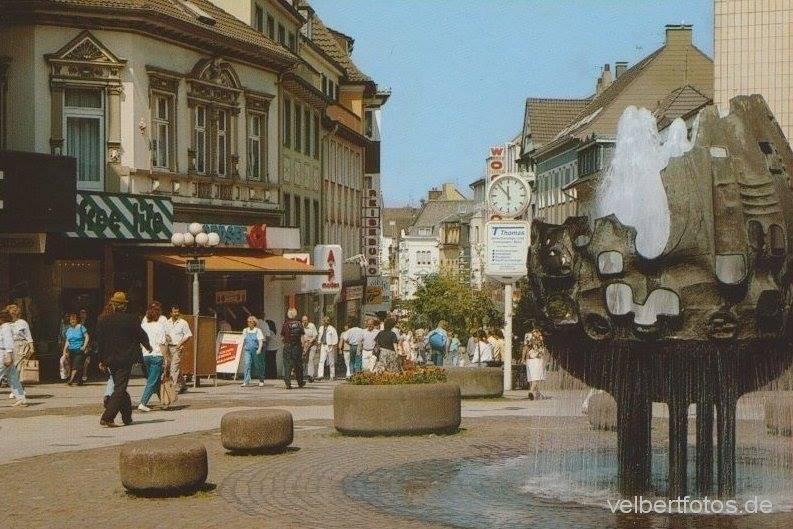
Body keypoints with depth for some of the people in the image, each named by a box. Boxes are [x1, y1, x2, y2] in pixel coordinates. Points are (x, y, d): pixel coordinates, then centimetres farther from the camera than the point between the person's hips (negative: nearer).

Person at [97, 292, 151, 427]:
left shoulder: (104, 320, -1)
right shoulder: (132, 319, -9)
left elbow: (100, 341, 3)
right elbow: (142, 335, 3)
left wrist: (102, 360, 13)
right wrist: (148, 346, 25)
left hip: (111, 360, 4)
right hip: (126, 359, -4)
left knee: (120, 387, 17)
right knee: (120, 389, -4)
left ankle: (127, 417, 25)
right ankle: (107, 418, -16)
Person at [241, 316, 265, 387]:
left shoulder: (258, 330, 0)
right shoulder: (245, 330, 11)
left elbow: (261, 341, -7)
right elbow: (243, 341, 18)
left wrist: (259, 349, -19)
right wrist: (242, 349, 13)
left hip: (255, 350, -2)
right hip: (247, 350, 2)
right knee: (246, 364, -14)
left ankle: (261, 381, 24)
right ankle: (246, 382, -19)